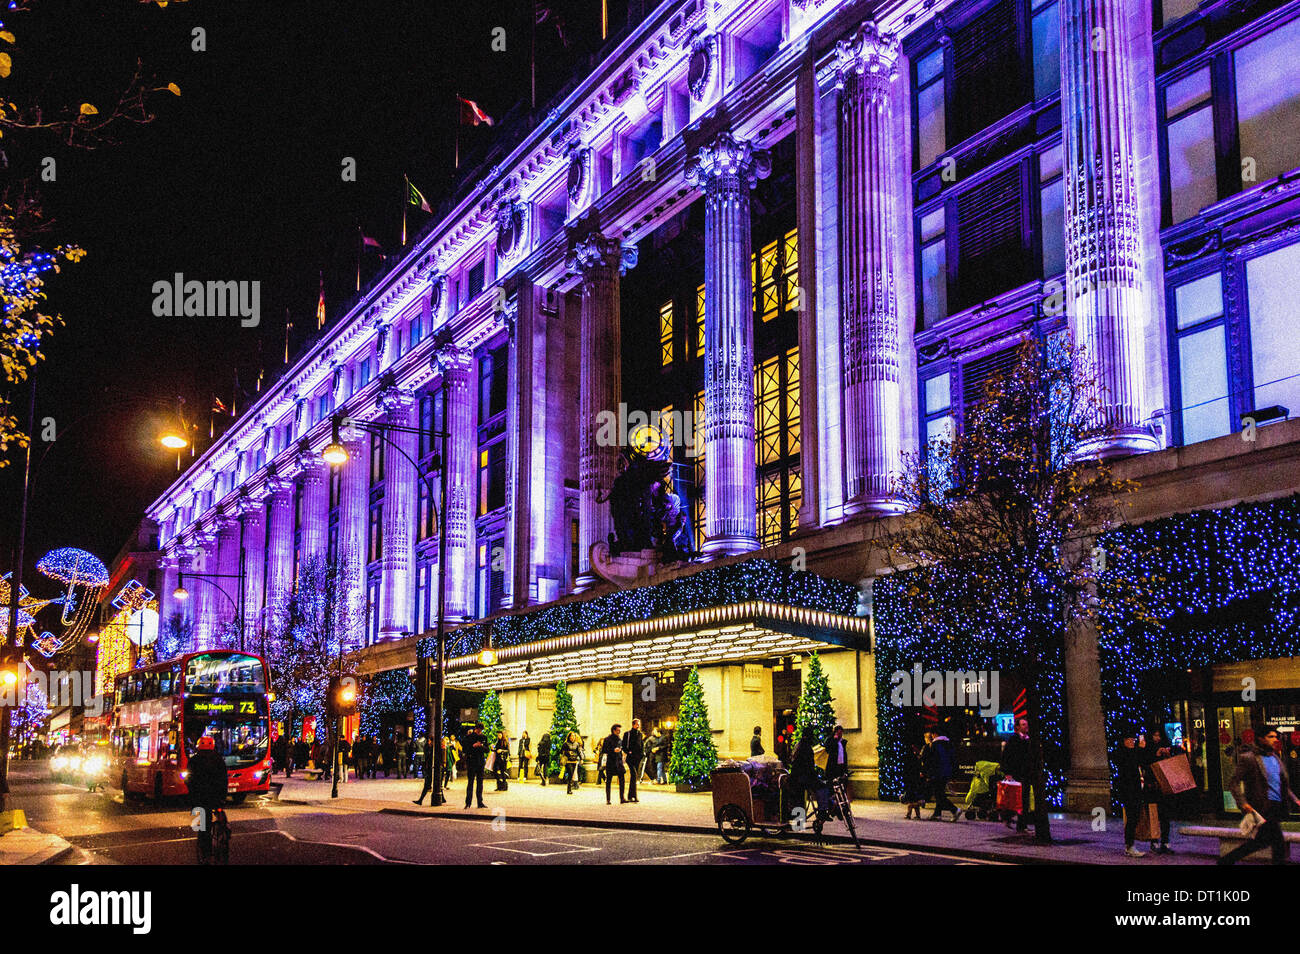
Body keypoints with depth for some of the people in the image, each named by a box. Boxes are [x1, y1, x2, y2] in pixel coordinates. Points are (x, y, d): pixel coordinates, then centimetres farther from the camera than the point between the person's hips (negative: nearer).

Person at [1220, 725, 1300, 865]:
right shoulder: (1248, 758, -10)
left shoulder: (1275, 757, 15)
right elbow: (1235, 781, -12)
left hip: (1277, 806, 8)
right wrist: (1242, 802, -21)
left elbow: (1284, 784, 25)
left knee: (1261, 840, 11)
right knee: (1279, 844, -8)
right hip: (1263, 808, -8)